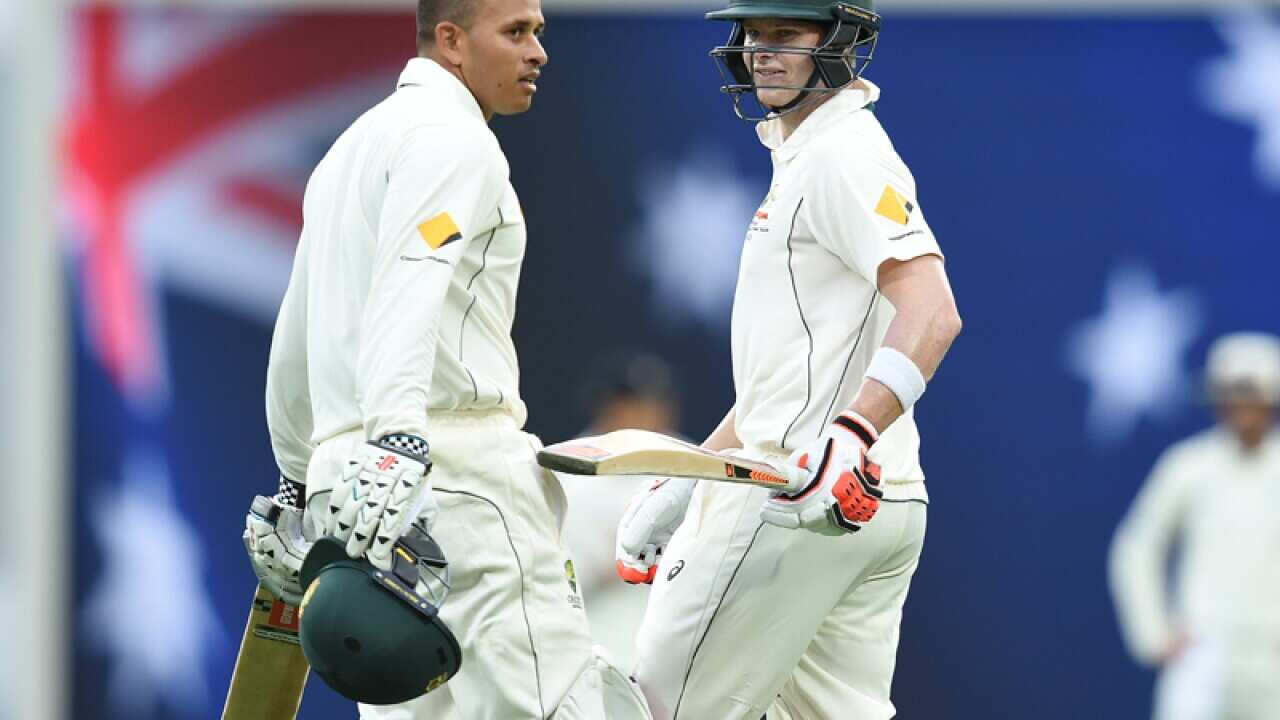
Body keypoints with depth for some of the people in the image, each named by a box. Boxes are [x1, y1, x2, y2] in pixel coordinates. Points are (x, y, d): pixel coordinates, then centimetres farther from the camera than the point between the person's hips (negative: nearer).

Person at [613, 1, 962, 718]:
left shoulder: (844, 153, -10)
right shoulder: (801, 158, 22)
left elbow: (931, 311, -25)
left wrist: (851, 440, -38)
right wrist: (680, 487, 25)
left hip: (798, 502, -10)